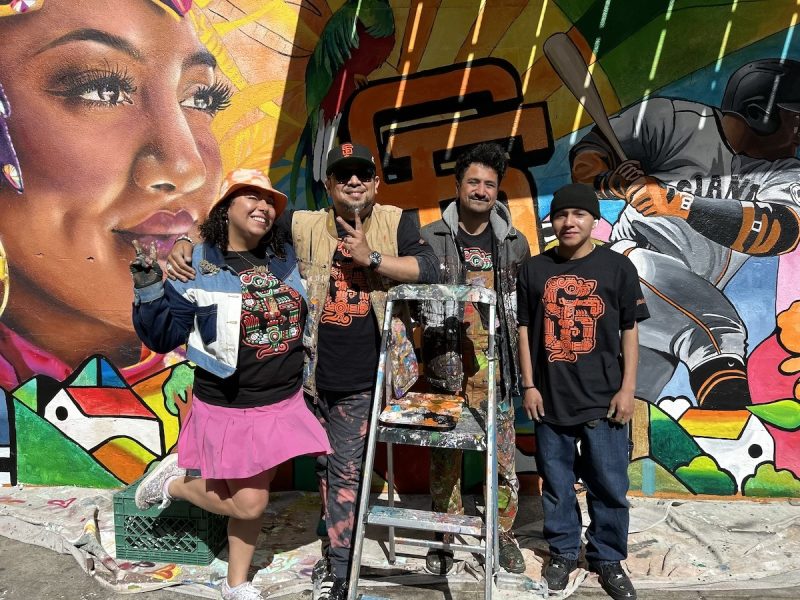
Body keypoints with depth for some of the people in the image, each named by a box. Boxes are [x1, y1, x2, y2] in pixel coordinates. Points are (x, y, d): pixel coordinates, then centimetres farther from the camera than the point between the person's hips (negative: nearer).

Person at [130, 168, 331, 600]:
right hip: (228, 408, -5)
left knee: (253, 501, 15)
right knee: (246, 504, 2)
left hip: (283, 403, 5)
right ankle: (174, 480, 29)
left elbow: (304, 314, 21)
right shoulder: (197, 265, -11)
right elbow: (163, 337, -11)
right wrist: (148, 287, -24)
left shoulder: (286, 256, 3)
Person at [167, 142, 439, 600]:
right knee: (324, 464, 18)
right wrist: (186, 244, -10)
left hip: (361, 377, -2)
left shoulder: (395, 222, -2)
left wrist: (372, 258, -18)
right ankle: (340, 544, 40)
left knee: (345, 470, 5)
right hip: (313, 372, 2)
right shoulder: (304, 226, -2)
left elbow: (431, 270, -11)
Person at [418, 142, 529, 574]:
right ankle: (446, 538, 24)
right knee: (445, 454, 7)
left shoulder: (515, 242, 8)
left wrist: (522, 361, 10)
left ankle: (504, 534, 26)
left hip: (495, 364, 2)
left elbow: (525, 304, 13)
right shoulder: (431, 238, 1)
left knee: (503, 454, 7)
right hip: (446, 363, -1)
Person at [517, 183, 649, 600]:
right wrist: (529, 386, 1)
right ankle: (563, 553, 30)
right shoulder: (534, 269, 3)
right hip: (550, 398, 1)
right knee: (556, 483, 12)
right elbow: (524, 329, 5)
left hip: (603, 397, -1)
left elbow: (630, 331, 2)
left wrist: (628, 388, -2)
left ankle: (608, 559, 27)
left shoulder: (618, 267, 0)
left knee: (609, 485, 7)